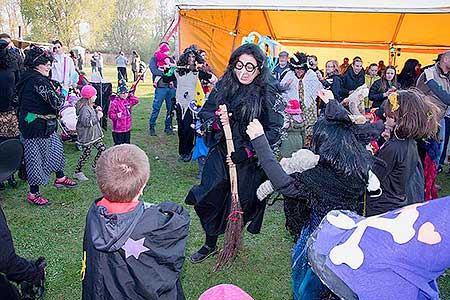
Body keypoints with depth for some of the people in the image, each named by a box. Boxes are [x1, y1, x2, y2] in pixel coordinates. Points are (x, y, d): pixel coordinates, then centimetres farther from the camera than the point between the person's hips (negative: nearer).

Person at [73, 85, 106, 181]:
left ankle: (95, 166, 27)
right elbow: (86, 122, -32)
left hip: (94, 134, 10)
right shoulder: (84, 109, -24)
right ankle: (77, 172, 17)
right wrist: (97, 116, -26)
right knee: (86, 154, 1)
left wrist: (96, 111, 6)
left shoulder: (89, 107, 8)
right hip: (86, 136, -10)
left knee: (102, 149, 10)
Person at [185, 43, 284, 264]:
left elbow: (274, 131, -14)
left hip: (250, 159, -4)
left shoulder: (269, 93, -12)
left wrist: (247, 151, -21)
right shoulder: (223, 85, 1)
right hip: (221, 153, 4)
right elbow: (205, 111, 9)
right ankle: (210, 244, 29)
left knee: (242, 202, 8)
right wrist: (216, 121, -14)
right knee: (210, 198, 6)